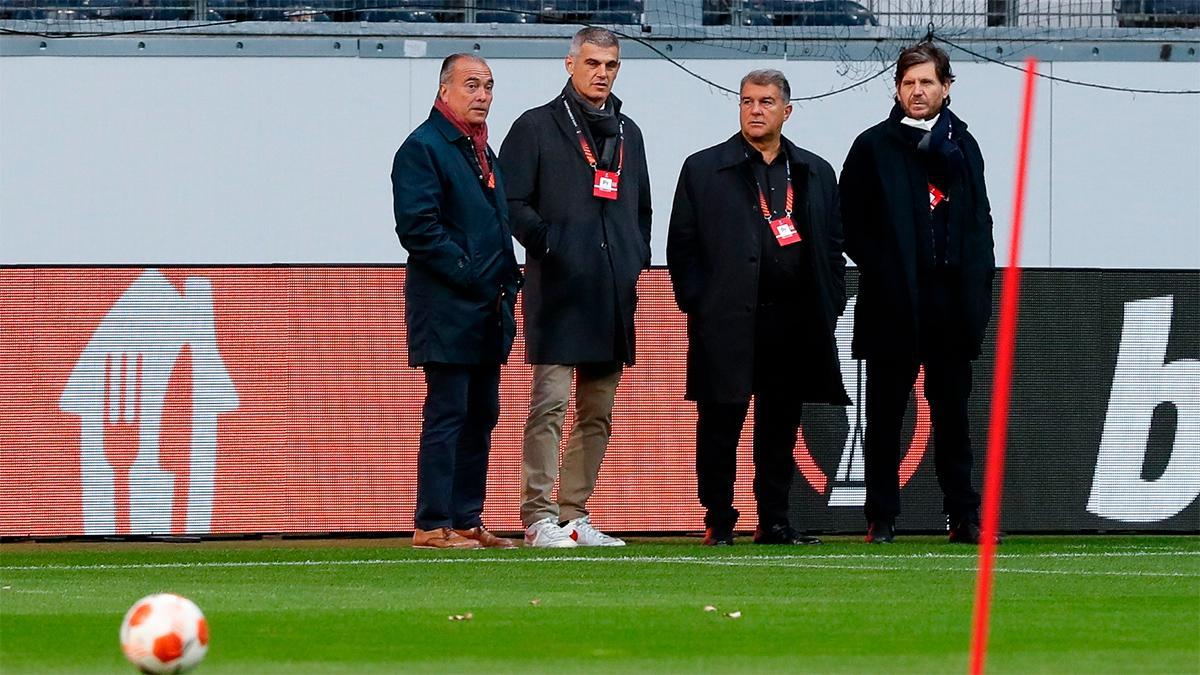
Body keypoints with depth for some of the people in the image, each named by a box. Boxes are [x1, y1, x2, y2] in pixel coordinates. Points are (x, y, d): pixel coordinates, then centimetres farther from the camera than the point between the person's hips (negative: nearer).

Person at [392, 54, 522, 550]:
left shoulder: (482, 151, 20)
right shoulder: (423, 148, -8)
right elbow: (418, 227, -17)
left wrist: (507, 279, 11)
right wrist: (470, 276, -18)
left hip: (487, 309, 9)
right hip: (446, 309, -9)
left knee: (481, 416, 10)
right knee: (446, 415, -9)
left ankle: (467, 521, 15)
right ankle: (433, 525, -8)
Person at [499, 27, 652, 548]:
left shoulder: (627, 134, 20)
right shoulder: (537, 128, 2)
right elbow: (511, 203, -3)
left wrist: (636, 260, 14)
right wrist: (549, 243, -13)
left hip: (613, 293, 6)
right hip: (558, 291, -6)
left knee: (598, 414, 7)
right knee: (550, 403, -12)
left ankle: (574, 515, 12)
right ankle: (539, 517, -12)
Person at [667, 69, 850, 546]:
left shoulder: (815, 174, 15)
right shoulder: (704, 170, 5)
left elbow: (833, 247, 15)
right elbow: (682, 244, 3)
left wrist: (829, 306, 5)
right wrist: (697, 306, -6)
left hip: (795, 323, 3)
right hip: (728, 324, -3)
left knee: (780, 429, 7)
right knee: (720, 427, -2)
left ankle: (774, 522, 13)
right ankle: (719, 522, 6)